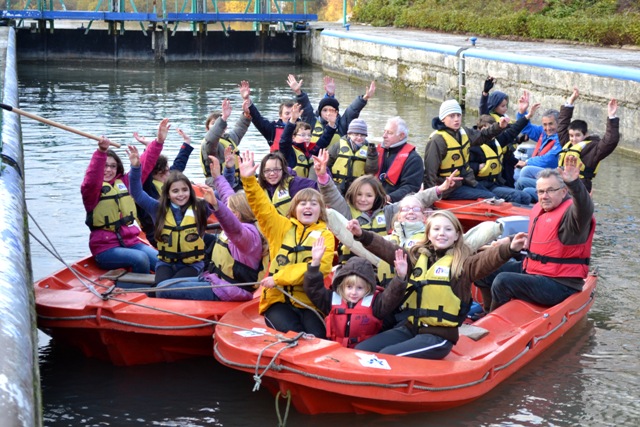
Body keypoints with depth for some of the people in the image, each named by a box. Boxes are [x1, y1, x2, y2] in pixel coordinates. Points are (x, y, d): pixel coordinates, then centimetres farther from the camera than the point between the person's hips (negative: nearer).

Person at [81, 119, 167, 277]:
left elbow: (144, 166, 11)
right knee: (140, 258, -31)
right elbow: (91, 181, -25)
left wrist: (159, 141, -1)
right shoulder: (92, 189, -3)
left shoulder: (125, 183, 15)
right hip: (106, 249, -5)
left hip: (131, 241, 5)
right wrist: (101, 152, -40)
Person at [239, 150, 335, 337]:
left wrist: (279, 278, -13)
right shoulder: (282, 227, 13)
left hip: (310, 301, 0)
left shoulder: (325, 235, 7)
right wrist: (249, 180, -14)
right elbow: (261, 206, 3)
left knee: (316, 337, -26)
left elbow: (320, 266, -7)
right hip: (278, 299, 0)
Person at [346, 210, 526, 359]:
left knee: (387, 356, -23)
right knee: (361, 350, -5)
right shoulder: (417, 256, 12)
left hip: (439, 335, -6)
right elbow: (389, 250, 6)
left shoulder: (461, 263, -5)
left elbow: (487, 260, -22)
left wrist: (509, 249, -42)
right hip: (410, 327, 6)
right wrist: (362, 235, -8)